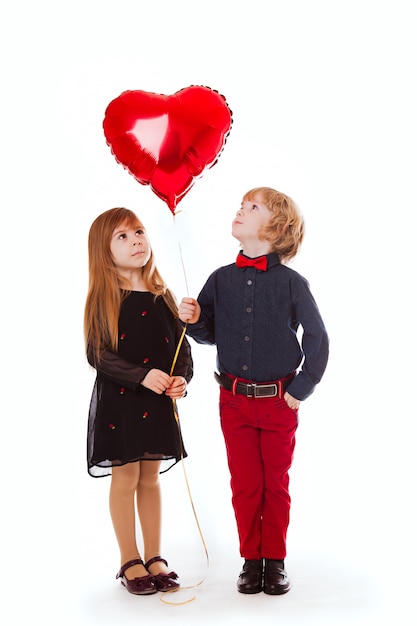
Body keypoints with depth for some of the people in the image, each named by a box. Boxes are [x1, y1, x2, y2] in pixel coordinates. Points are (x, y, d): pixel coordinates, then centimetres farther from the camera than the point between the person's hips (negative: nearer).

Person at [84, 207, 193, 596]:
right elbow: (97, 355, -13)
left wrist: (181, 378, -12)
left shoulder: (162, 296, 5)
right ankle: (130, 563, 20)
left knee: (151, 478, 13)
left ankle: (154, 558, 24)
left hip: (159, 401, 4)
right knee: (125, 479, 6)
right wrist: (143, 375, -23)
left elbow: (182, 346, 7)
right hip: (118, 400, -4)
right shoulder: (103, 299, -7)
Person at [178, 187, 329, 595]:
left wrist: (301, 389, -5)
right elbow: (209, 334, 9)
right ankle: (251, 559, 25)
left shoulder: (291, 283, -9)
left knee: (276, 484, 10)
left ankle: (275, 560, 25)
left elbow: (317, 339, -4)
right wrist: (193, 320, -12)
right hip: (234, 399, 2)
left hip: (279, 401, -2)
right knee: (245, 484, 10)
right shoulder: (221, 279, 0)